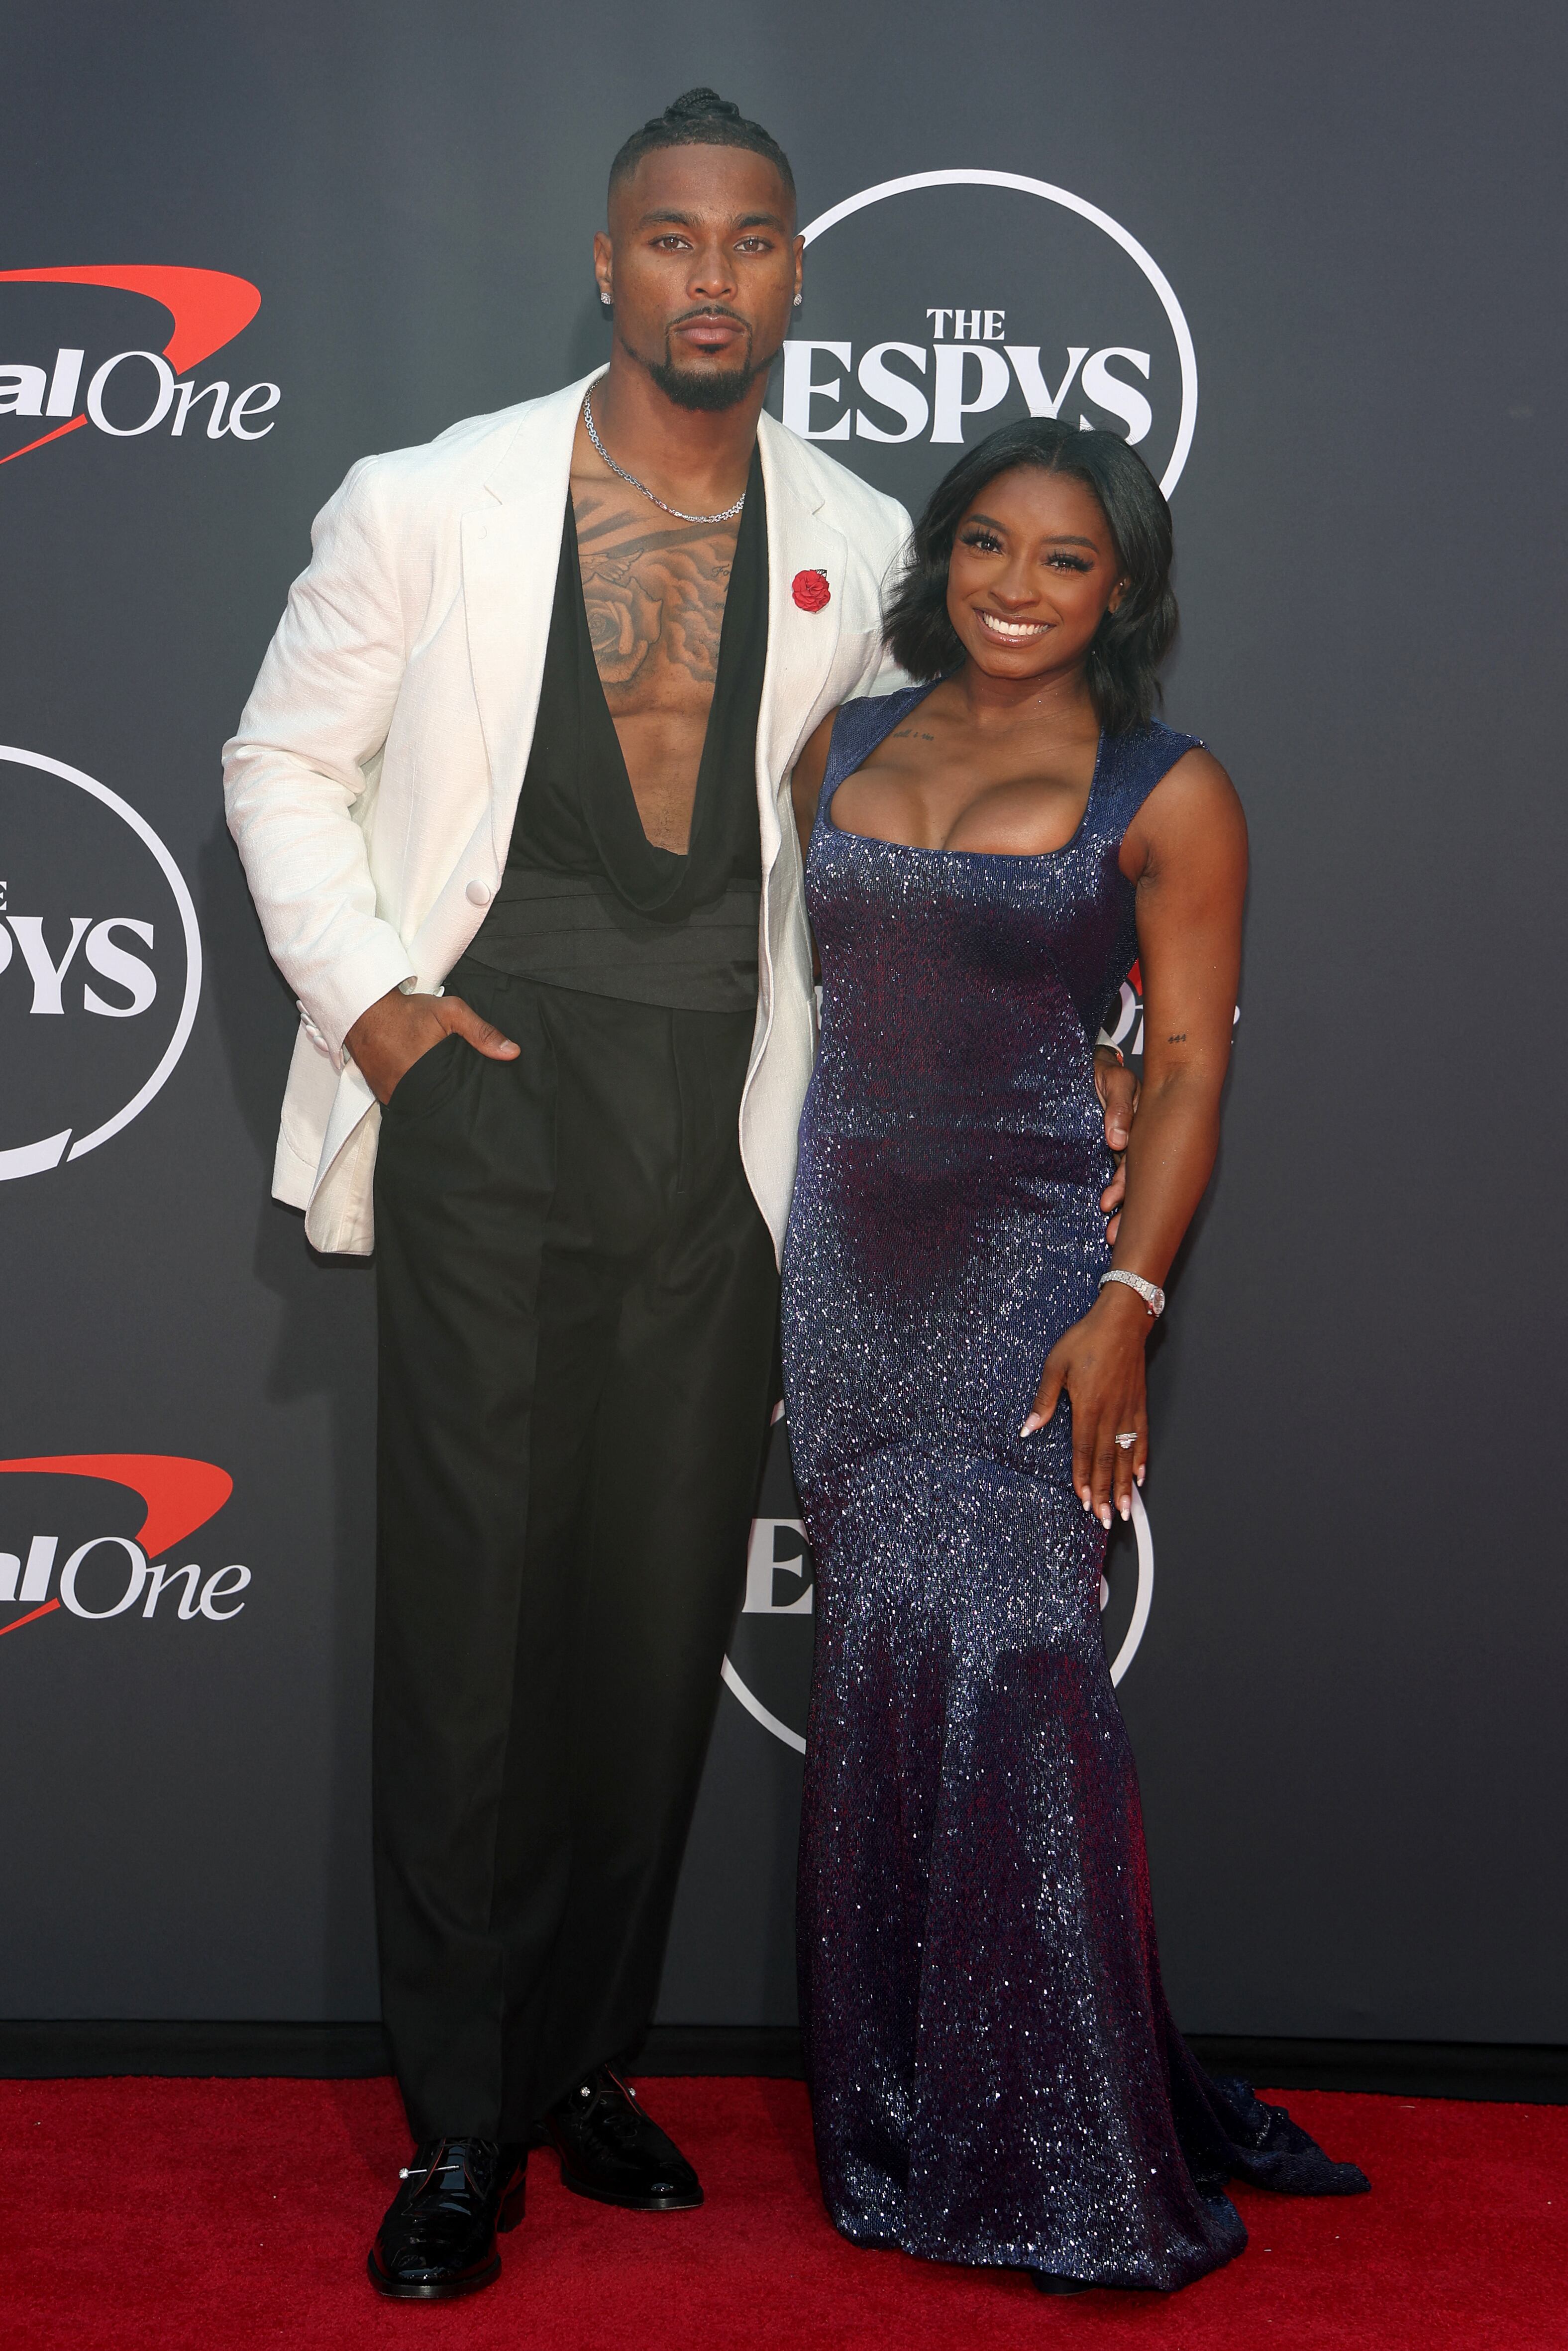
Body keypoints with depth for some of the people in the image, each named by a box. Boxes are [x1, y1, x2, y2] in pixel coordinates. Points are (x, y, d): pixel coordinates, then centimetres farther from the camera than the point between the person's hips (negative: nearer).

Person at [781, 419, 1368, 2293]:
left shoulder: (1167, 795, -2)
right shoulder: (844, 747, 11)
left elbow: (1188, 1066, -5)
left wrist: (1127, 1303, -15)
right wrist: (759, 1250, 11)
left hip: (1028, 1258, -4)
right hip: (845, 1250, 4)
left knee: (991, 1650, -10)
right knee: (881, 1657, 6)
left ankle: (1061, 2156, 2)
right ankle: (901, 2117, 18)